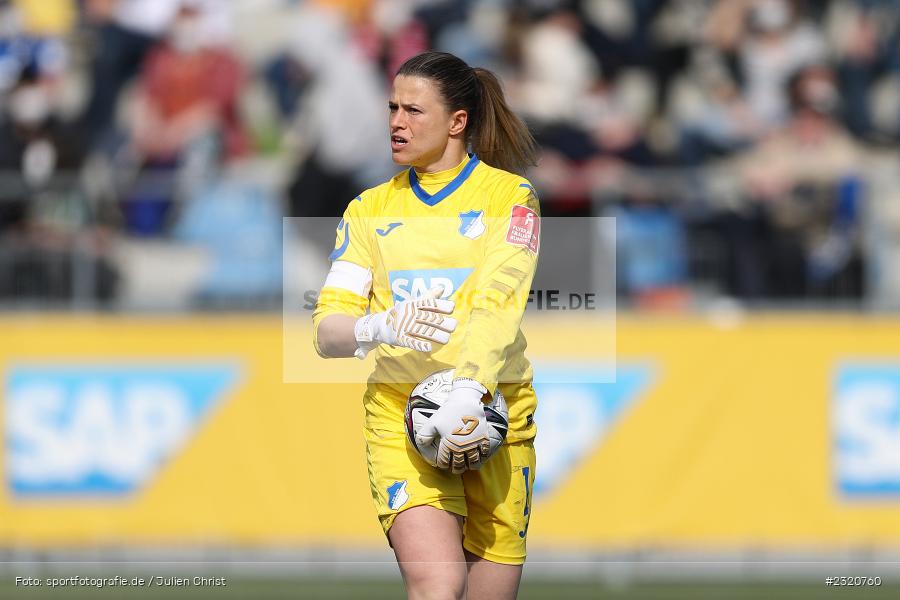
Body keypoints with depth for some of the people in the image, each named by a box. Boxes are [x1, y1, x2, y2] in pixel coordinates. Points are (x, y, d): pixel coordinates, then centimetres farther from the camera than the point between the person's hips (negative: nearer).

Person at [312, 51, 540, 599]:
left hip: (492, 411, -1)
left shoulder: (510, 197, 4)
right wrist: (381, 327, -18)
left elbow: (499, 302, -13)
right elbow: (327, 331, 6)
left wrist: (468, 393, -29)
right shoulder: (371, 209, 13)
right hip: (399, 411, 1)